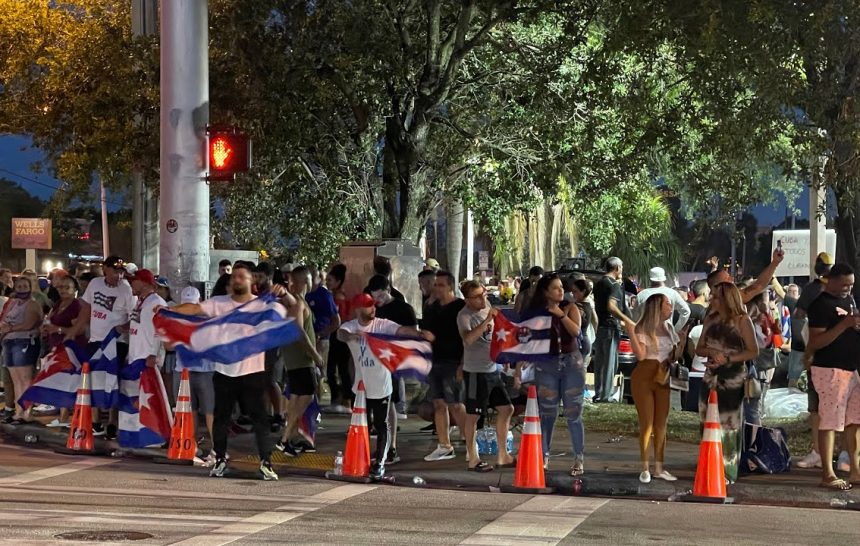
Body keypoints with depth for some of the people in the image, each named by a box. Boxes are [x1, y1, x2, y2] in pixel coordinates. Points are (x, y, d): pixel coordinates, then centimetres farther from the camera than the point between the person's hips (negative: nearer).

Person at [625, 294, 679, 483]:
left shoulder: (668, 328, 13)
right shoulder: (642, 329, -7)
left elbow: (676, 353, 17)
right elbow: (640, 355, -19)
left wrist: (686, 335, 4)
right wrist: (631, 332, -24)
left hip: (662, 379, 6)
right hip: (644, 378, -6)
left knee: (661, 424, 4)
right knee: (647, 423, -5)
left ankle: (659, 468, 8)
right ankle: (645, 469, 0)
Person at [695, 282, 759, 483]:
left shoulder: (742, 320, -5)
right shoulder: (710, 319, 12)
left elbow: (753, 351, -7)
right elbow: (699, 348, 14)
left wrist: (728, 358, -16)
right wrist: (712, 352, -8)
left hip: (733, 378, -6)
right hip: (711, 376, 6)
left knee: (729, 425, -4)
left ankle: (728, 471, 2)